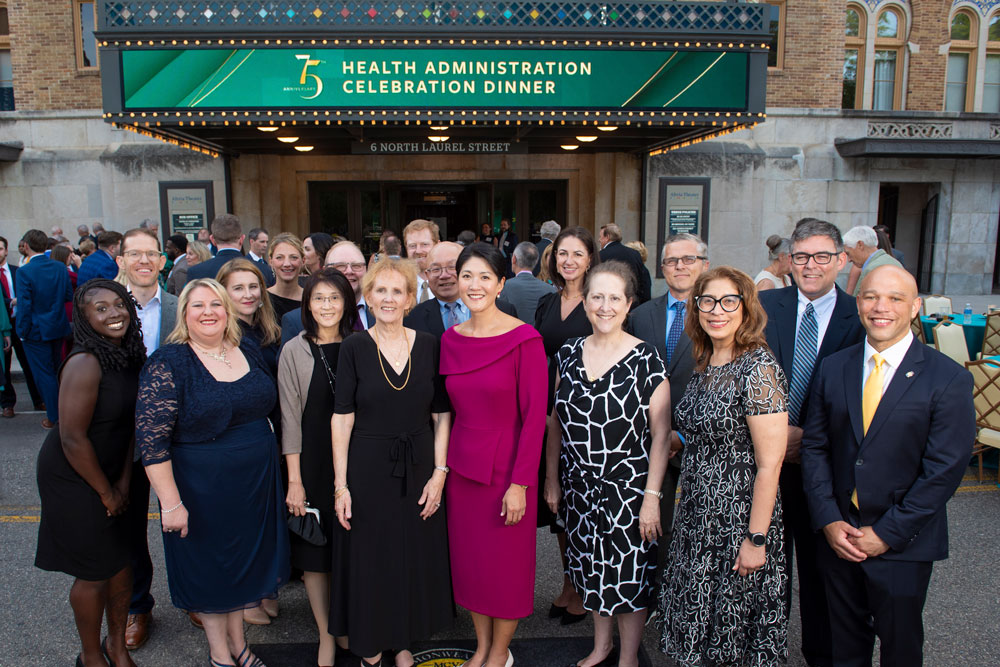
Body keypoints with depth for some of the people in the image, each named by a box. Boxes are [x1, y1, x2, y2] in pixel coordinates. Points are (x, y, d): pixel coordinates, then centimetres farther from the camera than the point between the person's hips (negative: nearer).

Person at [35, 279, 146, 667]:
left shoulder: (129, 355, -1)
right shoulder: (85, 363, -25)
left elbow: (131, 422, 3)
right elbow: (73, 438, -23)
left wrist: (124, 481, -2)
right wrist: (106, 492, -12)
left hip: (111, 473, 7)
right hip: (74, 480, -7)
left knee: (122, 561, 15)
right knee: (94, 572, 6)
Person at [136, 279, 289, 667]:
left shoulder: (249, 351, 1)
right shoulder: (168, 364, -15)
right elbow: (151, 439, -18)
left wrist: (277, 474, 13)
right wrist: (171, 503, -19)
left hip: (256, 484, 5)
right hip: (200, 488, -5)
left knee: (244, 561, 19)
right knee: (209, 566, 13)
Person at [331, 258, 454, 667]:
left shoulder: (428, 346, -1)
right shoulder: (354, 349, -6)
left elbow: (442, 415, 1)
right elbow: (342, 418, -6)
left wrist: (440, 472, -5)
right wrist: (341, 484, -8)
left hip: (419, 469, 2)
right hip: (368, 470, -2)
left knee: (416, 559, 13)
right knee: (370, 560, 10)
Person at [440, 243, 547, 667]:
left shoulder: (523, 339, -13)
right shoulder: (450, 339, 2)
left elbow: (534, 416, -13)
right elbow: (450, 409, 10)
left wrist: (520, 482, -15)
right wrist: (442, 466, 6)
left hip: (506, 469, -4)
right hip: (461, 465, 5)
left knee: (506, 565, 9)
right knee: (468, 560, 15)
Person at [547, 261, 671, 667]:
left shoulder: (645, 359, -11)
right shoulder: (569, 354, 1)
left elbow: (661, 434, -11)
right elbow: (556, 422, 8)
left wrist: (652, 496, -15)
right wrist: (552, 480, 8)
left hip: (628, 486, -4)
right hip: (579, 486, 4)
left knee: (629, 575, 10)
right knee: (592, 572, 18)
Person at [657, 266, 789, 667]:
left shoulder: (758, 368, -18)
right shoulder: (704, 364, 5)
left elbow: (769, 465, -19)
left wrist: (756, 539, -19)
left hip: (738, 520, -7)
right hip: (698, 514, 7)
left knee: (732, 633, 11)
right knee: (699, 624, 20)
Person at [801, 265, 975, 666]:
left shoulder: (948, 379, -10)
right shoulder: (833, 368, 1)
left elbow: (944, 469, -12)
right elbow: (814, 447, 3)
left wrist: (888, 534, -13)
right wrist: (828, 520, -7)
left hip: (903, 545, -3)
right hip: (838, 538, 3)